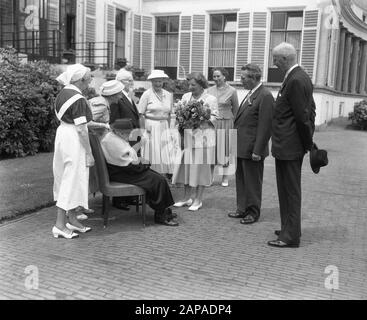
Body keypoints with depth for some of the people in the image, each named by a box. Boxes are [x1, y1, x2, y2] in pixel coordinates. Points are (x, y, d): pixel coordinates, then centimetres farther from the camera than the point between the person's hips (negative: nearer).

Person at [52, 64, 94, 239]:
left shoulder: (63, 93, 9)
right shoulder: (78, 99, -18)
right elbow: (81, 129, -20)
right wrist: (89, 153, -14)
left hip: (62, 133, 10)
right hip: (73, 140, -10)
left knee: (66, 179, 14)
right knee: (72, 180, -3)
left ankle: (71, 219, 25)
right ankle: (60, 225, 2)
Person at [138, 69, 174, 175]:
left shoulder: (169, 95, 10)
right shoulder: (147, 94, -4)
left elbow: (169, 114, 14)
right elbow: (141, 114, -6)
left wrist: (169, 128, 8)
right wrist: (144, 128, -13)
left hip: (164, 127, 4)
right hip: (150, 126, -4)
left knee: (166, 153, 0)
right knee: (152, 153, -1)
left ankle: (168, 174, 6)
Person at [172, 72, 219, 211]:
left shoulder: (210, 99, -1)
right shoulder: (186, 97, 12)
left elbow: (214, 118, -4)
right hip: (187, 136, 5)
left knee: (201, 167, 0)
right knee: (186, 166, 5)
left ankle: (198, 199, 10)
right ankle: (187, 197, 18)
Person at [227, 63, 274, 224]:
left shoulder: (265, 96, -15)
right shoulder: (250, 94, 14)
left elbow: (265, 126, -19)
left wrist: (257, 150, -21)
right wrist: (235, 144, 16)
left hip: (252, 149, -9)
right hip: (241, 147, 9)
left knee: (252, 182, 4)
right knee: (241, 179, 17)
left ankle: (253, 213, 18)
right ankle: (242, 209, 29)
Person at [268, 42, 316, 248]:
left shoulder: (295, 80, -19)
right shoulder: (301, 77, 13)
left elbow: (303, 116, -19)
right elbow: (309, 111, 17)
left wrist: (308, 143, -9)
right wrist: (309, 140, 16)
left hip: (289, 146, -10)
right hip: (290, 146, 10)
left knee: (291, 191, -1)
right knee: (288, 190, 18)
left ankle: (291, 237, 10)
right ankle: (290, 229, 31)